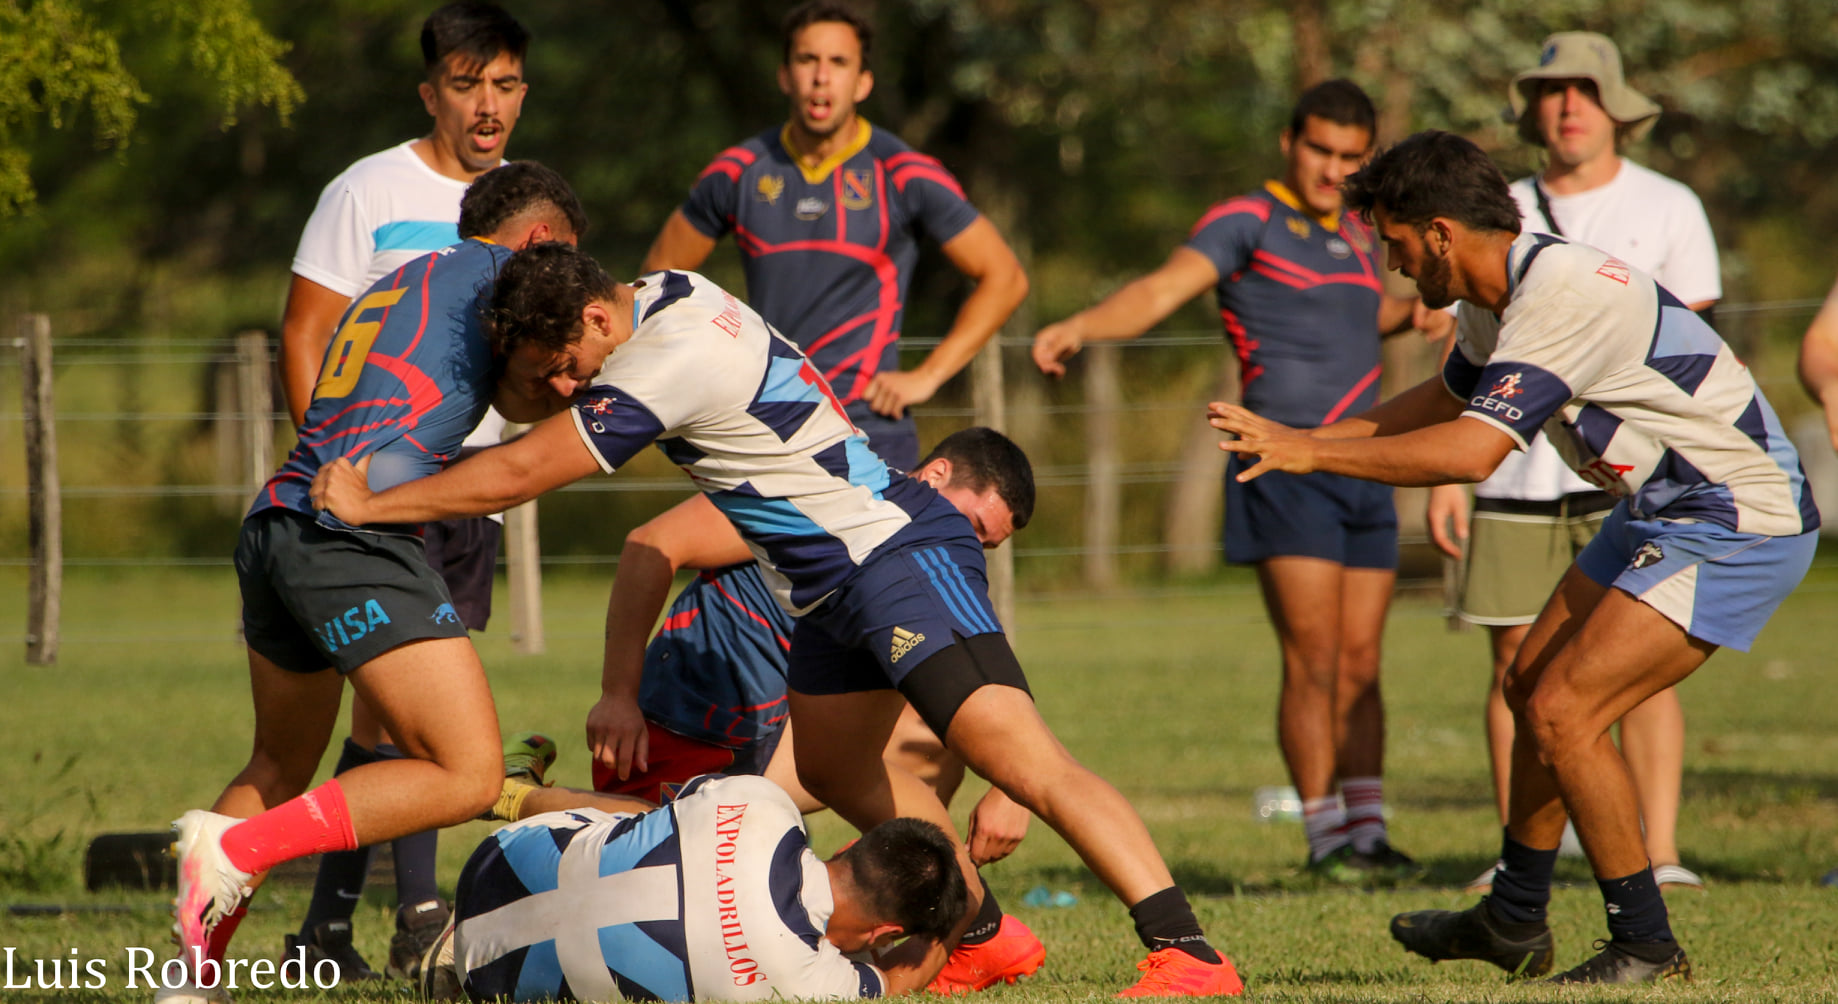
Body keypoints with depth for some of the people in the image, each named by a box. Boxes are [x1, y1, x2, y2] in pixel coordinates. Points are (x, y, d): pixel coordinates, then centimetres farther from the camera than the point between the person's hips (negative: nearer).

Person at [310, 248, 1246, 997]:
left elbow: (522, 471, -18)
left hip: (897, 557, -11)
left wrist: (370, 505, -8)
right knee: (833, 767, 20)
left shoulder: (669, 364, -24)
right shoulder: (667, 293, 6)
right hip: (837, 581, 11)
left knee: (1019, 758, -20)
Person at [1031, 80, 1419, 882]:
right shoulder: (1246, 223, -4)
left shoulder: (1355, 239, 19)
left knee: (1359, 665, 7)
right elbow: (1163, 288, -18)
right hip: (1285, 465, -7)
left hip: (1362, 471, 7)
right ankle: (1327, 838, -7)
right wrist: (1081, 327, -35)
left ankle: (1367, 830, 12)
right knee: (1313, 662, -11)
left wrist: (1419, 307, 21)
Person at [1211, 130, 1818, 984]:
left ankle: (1646, 945, -4)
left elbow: (1472, 452, -33)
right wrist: (1307, 439, 18)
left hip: (1737, 522, -11)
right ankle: (1513, 921, 31)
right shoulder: (1498, 297, 4)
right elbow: (1452, 397, 26)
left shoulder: (1564, 296, -27)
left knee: (1563, 714, -16)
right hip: (1661, 512, 11)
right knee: (1532, 688, 17)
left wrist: (1310, 452, -26)